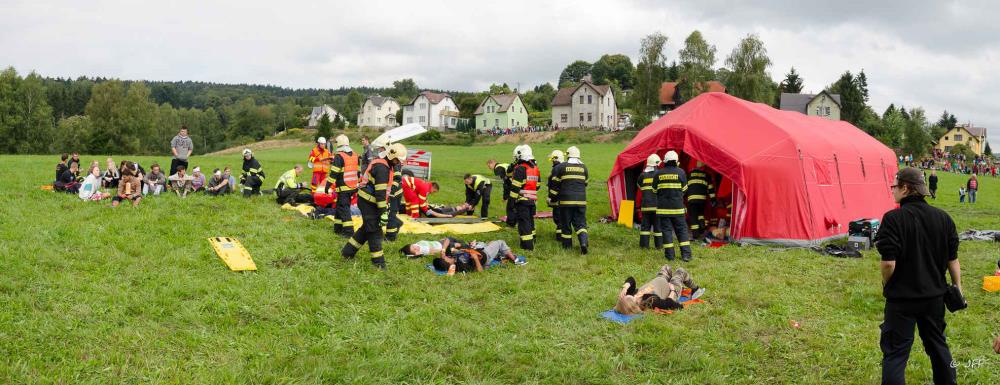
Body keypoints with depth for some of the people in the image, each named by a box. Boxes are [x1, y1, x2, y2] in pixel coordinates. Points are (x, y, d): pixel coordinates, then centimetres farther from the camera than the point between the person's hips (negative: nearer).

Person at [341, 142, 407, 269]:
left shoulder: (384, 164, 10)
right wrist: (383, 211, -26)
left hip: (368, 201, 10)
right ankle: (378, 261, 5)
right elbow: (380, 192, -26)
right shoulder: (382, 168, -23)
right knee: (375, 230, -3)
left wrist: (385, 205, 22)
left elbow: (383, 189, 19)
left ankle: (348, 252, 28)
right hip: (368, 202, -10)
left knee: (367, 228, 19)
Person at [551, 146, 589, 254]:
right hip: (581, 200, 3)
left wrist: (553, 197, 13)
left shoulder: (561, 167, -4)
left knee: (566, 223, 9)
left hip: (566, 200, -2)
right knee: (580, 223, 5)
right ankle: (584, 242, -15)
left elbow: (555, 184, 1)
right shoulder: (584, 167, 7)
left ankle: (567, 244, 16)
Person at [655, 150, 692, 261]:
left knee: (666, 229, 5)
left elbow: (655, 190, 7)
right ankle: (686, 254, 2)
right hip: (677, 207, 0)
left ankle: (669, 255, 4)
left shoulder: (658, 173, -2)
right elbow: (684, 189, 6)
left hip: (663, 207, 0)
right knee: (682, 229, 7)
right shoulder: (680, 172, -3)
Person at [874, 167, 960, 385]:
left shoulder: (894, 218, -18)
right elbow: (952, 259, 6)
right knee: (938, 345, 24)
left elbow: (889, 262, -21)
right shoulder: (943, 217, 0)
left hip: (902, 297, -6)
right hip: (935, 296, 6)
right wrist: (957, 287, 18)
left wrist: (886, 285, -3)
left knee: (895, 353, 2)